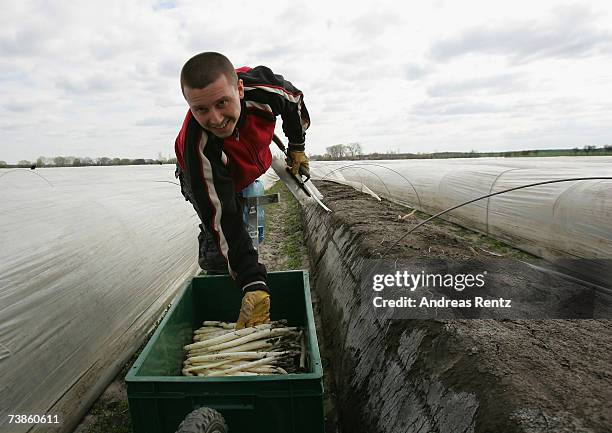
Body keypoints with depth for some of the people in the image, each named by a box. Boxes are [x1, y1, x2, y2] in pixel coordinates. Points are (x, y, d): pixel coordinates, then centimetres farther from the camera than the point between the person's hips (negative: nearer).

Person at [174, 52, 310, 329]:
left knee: (253, 232, 11)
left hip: (248, 171, 4)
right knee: (217, 236, -18)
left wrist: (296, 147, -1)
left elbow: (295, 101, -12)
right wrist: (254, 284, -50)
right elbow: (224, 222, -46)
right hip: (203, 181, -4)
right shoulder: (198, 150, -48)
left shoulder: (261, 85, -38)